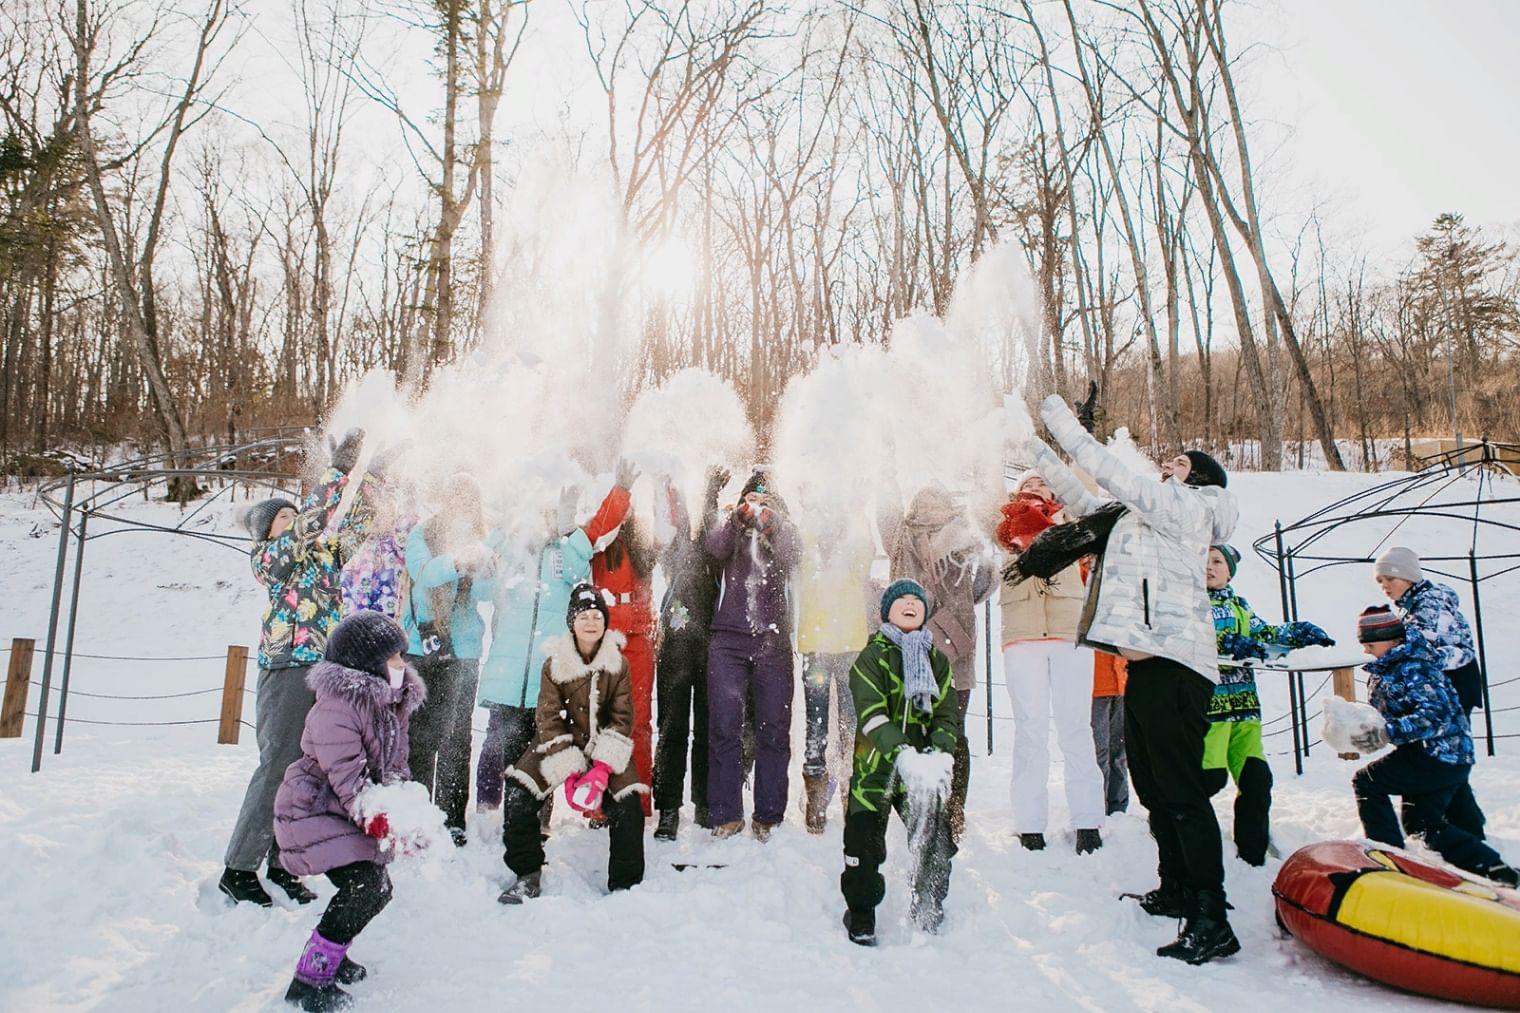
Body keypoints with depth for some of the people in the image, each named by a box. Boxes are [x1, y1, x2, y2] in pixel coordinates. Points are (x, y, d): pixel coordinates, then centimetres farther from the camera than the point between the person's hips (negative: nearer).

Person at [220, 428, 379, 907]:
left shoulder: (319, 552, 18)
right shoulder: (270, 555, 0)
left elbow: (354, 529, 15)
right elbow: (311, 520, -15)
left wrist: (367, 480, 3)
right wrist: (340, 470, -17)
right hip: (288, 670, -6)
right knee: (277, 767, -5)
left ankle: (282, 863, 18)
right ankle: (239, 868, 7)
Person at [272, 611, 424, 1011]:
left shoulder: (392, 703, 4)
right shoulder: (336, 706, -24)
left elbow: (394, 764, 8)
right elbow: (346, 775, -29)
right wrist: (375, 818, -35)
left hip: (347, 812, 9)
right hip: (312, 810, -9)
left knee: (377, 889, 10)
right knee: (363, 885, -21)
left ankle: (329, 957, 33)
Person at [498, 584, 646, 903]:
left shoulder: (618, 664, -6)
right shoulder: (554, 664, -8)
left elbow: (621, 719, -9)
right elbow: (549, 720, -11)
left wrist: (602, 770, -21)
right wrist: (568, 773, -20)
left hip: (607, 749, 0)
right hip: (562, 744, 1)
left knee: (627, 809, -18)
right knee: (518, 794, -17)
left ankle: (625, 885, 1)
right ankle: (528, 876, 1)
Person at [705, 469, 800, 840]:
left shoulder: (784, 530, 14)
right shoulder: (730, 527, 14)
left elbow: (791, 555, -8)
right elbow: (716, 547, -9)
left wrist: (771, 520, -23)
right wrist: (739, 516, -24)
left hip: (773, 639, 1)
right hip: (729, 638, 0)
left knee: (774, 730, 1)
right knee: (724, 728, -3)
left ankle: (768, 817, 10)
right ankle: (726, 815, 5)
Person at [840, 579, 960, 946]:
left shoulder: (936, 659, 12)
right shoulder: (872, 656, -2)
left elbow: (947, 712, 6)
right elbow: (871, 713, -14)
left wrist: (942, 750, -14)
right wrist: (900, 751, -29)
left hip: (923, 767, 4)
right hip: (876, 765, -3)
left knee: (935, 841, 2)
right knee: (865, 843, -5)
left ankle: (929, 913, 24)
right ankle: (860, 918, 15)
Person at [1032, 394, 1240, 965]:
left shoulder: (1187, 504, -2)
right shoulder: (1143, 516, 23)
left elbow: (1114, 477, -9)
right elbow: (1086, 503, 30)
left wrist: (1065, 425, -2)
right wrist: (1041, 452, 28)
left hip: (1172, 665, -10)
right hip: (1147, 664, 10)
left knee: (1181, 791, -11)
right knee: (1153, 787, 17)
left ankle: (1212, 921, -8)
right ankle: (1176, 892, 30)